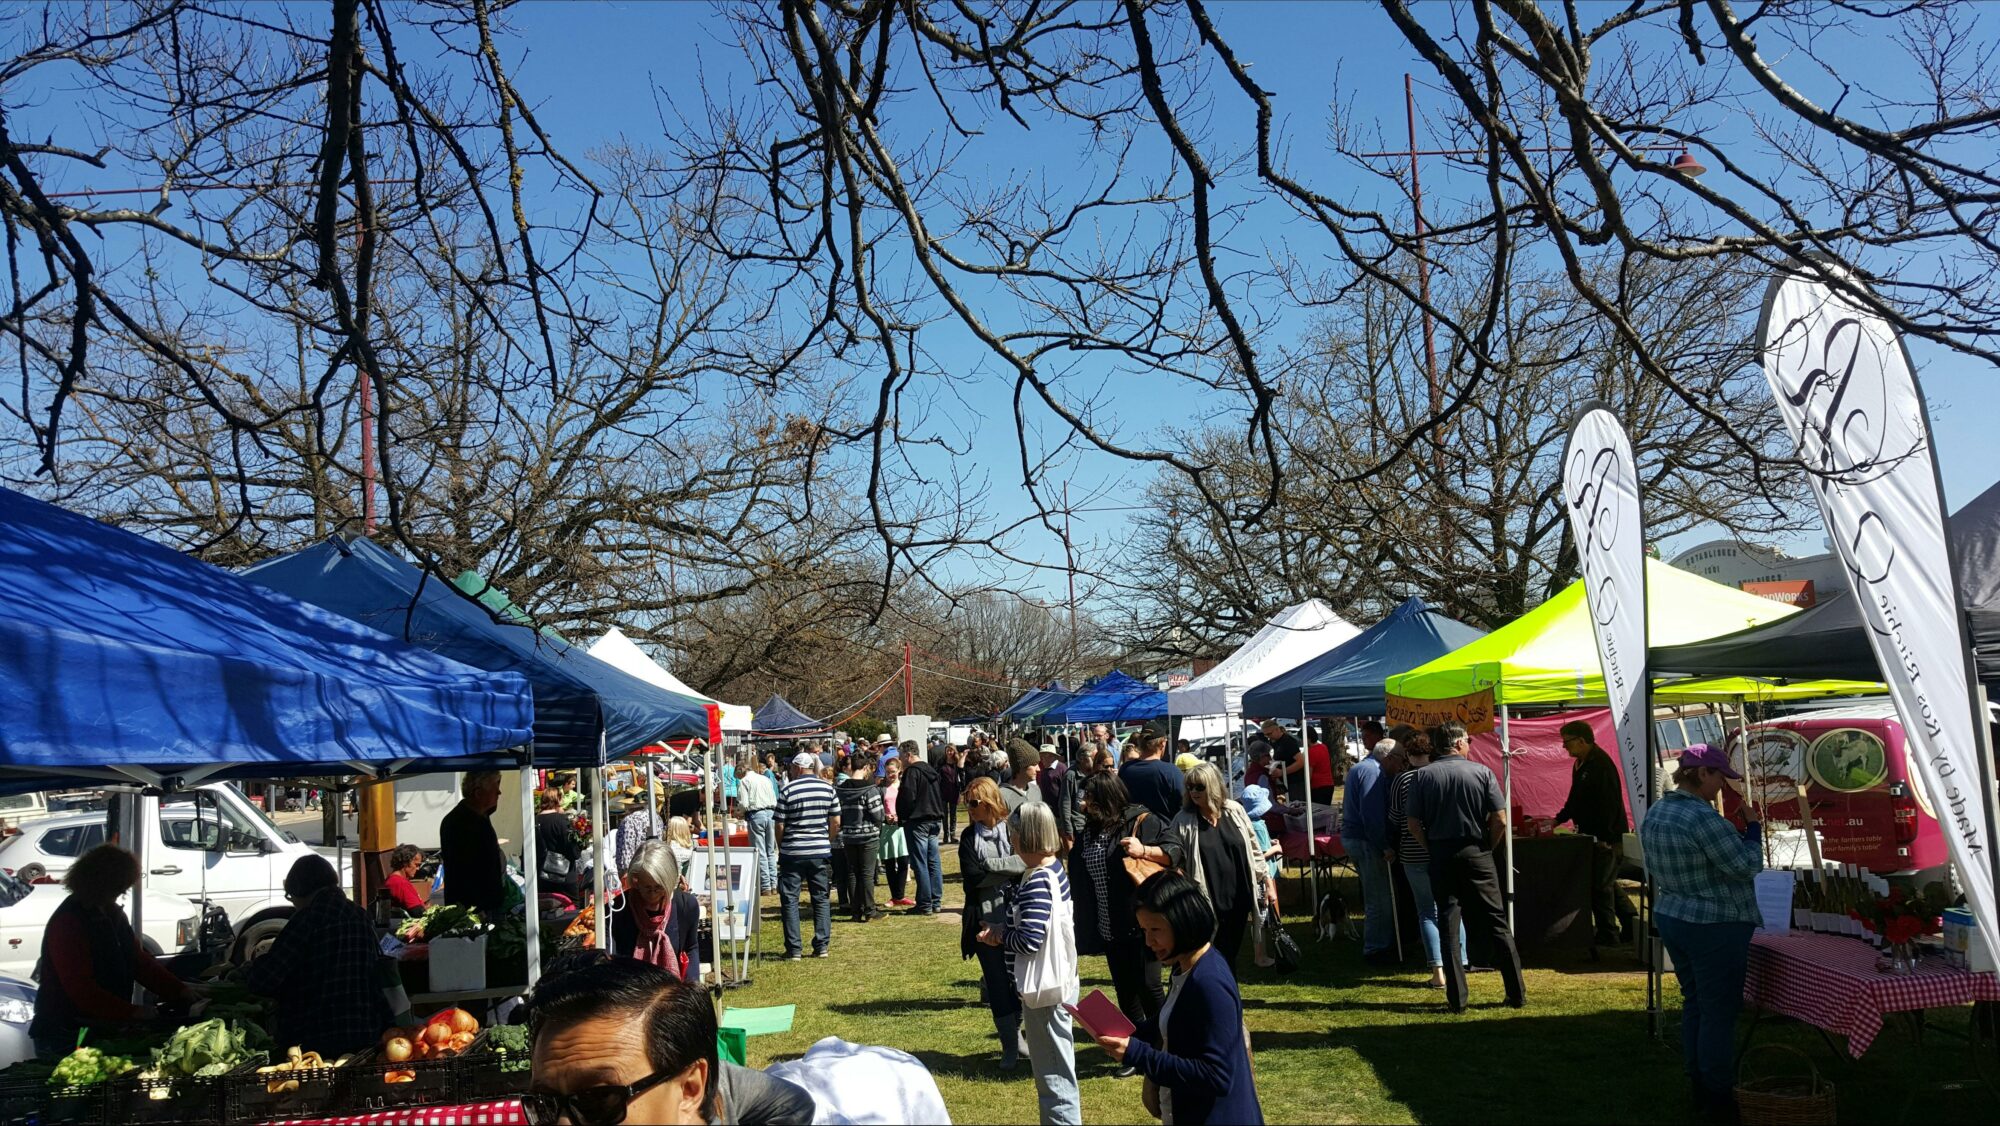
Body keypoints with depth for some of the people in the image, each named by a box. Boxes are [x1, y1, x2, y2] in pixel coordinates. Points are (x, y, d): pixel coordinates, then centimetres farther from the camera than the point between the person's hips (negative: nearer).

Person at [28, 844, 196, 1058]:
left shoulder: (113, 914, 8)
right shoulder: (67, 923, -21)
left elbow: (139, 960, 10)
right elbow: (81, 990, -26)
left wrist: (180, 992, -1)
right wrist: (133, 1012, -29)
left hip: (105, 1030, 8)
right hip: (66, 1038, -8)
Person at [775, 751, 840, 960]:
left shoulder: (788, 790, -9)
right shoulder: (828, 788, 2)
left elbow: (780, 825, -6)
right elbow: (836, 822, 4)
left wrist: (781, 847, 9)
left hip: (793, 851, -3)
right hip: (821, 851, 3)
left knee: (789, 899, 5)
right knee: (821, 898, 13)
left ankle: (794, 949, 2)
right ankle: (821, 946, 12)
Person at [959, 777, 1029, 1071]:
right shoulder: (969, 837, 4)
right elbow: (971, 876, -7)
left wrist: (993, 866, -14)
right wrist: (1009, 873, -11)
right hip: (985, 921, 1)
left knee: (1016, 978, 7)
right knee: (996, 982, 3)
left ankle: (1015, 1033, 28)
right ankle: (1010, 1045, 13)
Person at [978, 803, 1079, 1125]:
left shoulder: (1037, 882, -25)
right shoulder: (1055, 869, 4)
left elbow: (1029, 940, -29)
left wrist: (999, 936, -12)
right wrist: (1005, 929, 1)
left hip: (1045, 987, -10)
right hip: (1059, 978, 10)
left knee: (1052, 1069, 4)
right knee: (1059, 1061, 24)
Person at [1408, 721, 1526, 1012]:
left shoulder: (1423, 776, -1)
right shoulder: (1481, 772, -3)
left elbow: (1414, 824, -4)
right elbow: (1500, 821, -7)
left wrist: (1432, 849, 8)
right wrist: (1487, 847, 7)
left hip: (1441, 856, 1)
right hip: (1476, 853, -1)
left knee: (1448, 927, 5)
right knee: (1497, 923, 8)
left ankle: (1457, 999, 5)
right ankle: (1517, 993, 13)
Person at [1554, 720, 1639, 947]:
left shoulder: (1600, 764, -19)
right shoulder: (1581, 764, 13)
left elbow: (1608, 803, -23)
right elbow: (1575, 799, 23)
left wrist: (1604, 838, -25)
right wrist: (1558, 819, 15)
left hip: (1605, 837, -10)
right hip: (1592, 835, 10)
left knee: (1601, 884, -4)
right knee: (1606, 883, 16)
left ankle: (1608, 934, 5)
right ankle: (1631, 924, 25)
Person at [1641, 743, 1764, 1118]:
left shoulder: (1655, 814, 6)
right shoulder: (1703, 818, -24)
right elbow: (1746, 865, -19)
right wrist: (1752, 828, -3)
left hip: (1670, 919, 9)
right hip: (1714, 928, -9)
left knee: (1694, 1003, 18)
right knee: (1719, 1012, 2)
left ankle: (1700, 1087, 27)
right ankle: (1720, 1096, 11)